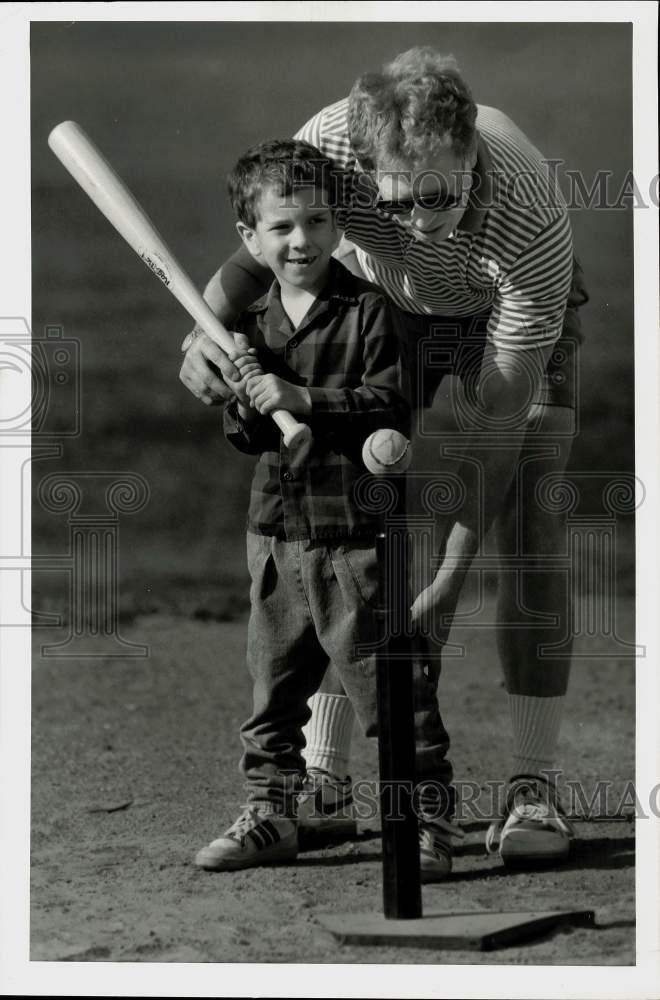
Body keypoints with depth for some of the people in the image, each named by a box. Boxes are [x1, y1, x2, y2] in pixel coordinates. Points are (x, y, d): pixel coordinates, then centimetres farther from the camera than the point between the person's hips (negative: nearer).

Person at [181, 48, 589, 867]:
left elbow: (500, 416, -36)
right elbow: (257, 253, -16)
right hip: (384, 307, 3)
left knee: (527, 525, -16)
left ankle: (533, 785, -12)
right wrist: (206, 332, -39)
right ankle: (320, 781, -1)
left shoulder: (531, 222, -42)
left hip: (512, 315, -2)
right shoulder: (328, 145, -36)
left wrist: (449, 576, -39)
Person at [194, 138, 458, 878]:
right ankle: (270, 812, 25)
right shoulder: (251, 325, 9)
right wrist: (248, 400, -11)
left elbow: (391, 407, -18)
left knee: (385, 681, -4)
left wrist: (303, 399, -23)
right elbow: (243, 438, 11)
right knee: (273, 681, 14)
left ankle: (427, 818, 3)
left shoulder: (368, 312, -8)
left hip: (355, 533, -6)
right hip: (276, 531, 6)